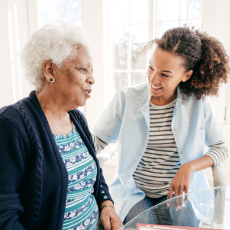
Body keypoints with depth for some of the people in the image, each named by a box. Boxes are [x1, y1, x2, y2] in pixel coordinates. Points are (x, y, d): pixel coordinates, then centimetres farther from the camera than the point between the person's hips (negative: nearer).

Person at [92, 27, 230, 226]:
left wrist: (190, 167, -14)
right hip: (134, 193, -1)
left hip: (178, 193, 2)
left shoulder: (199, 102, -8)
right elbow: (97, 140, -4)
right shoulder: (126, 99, -11)